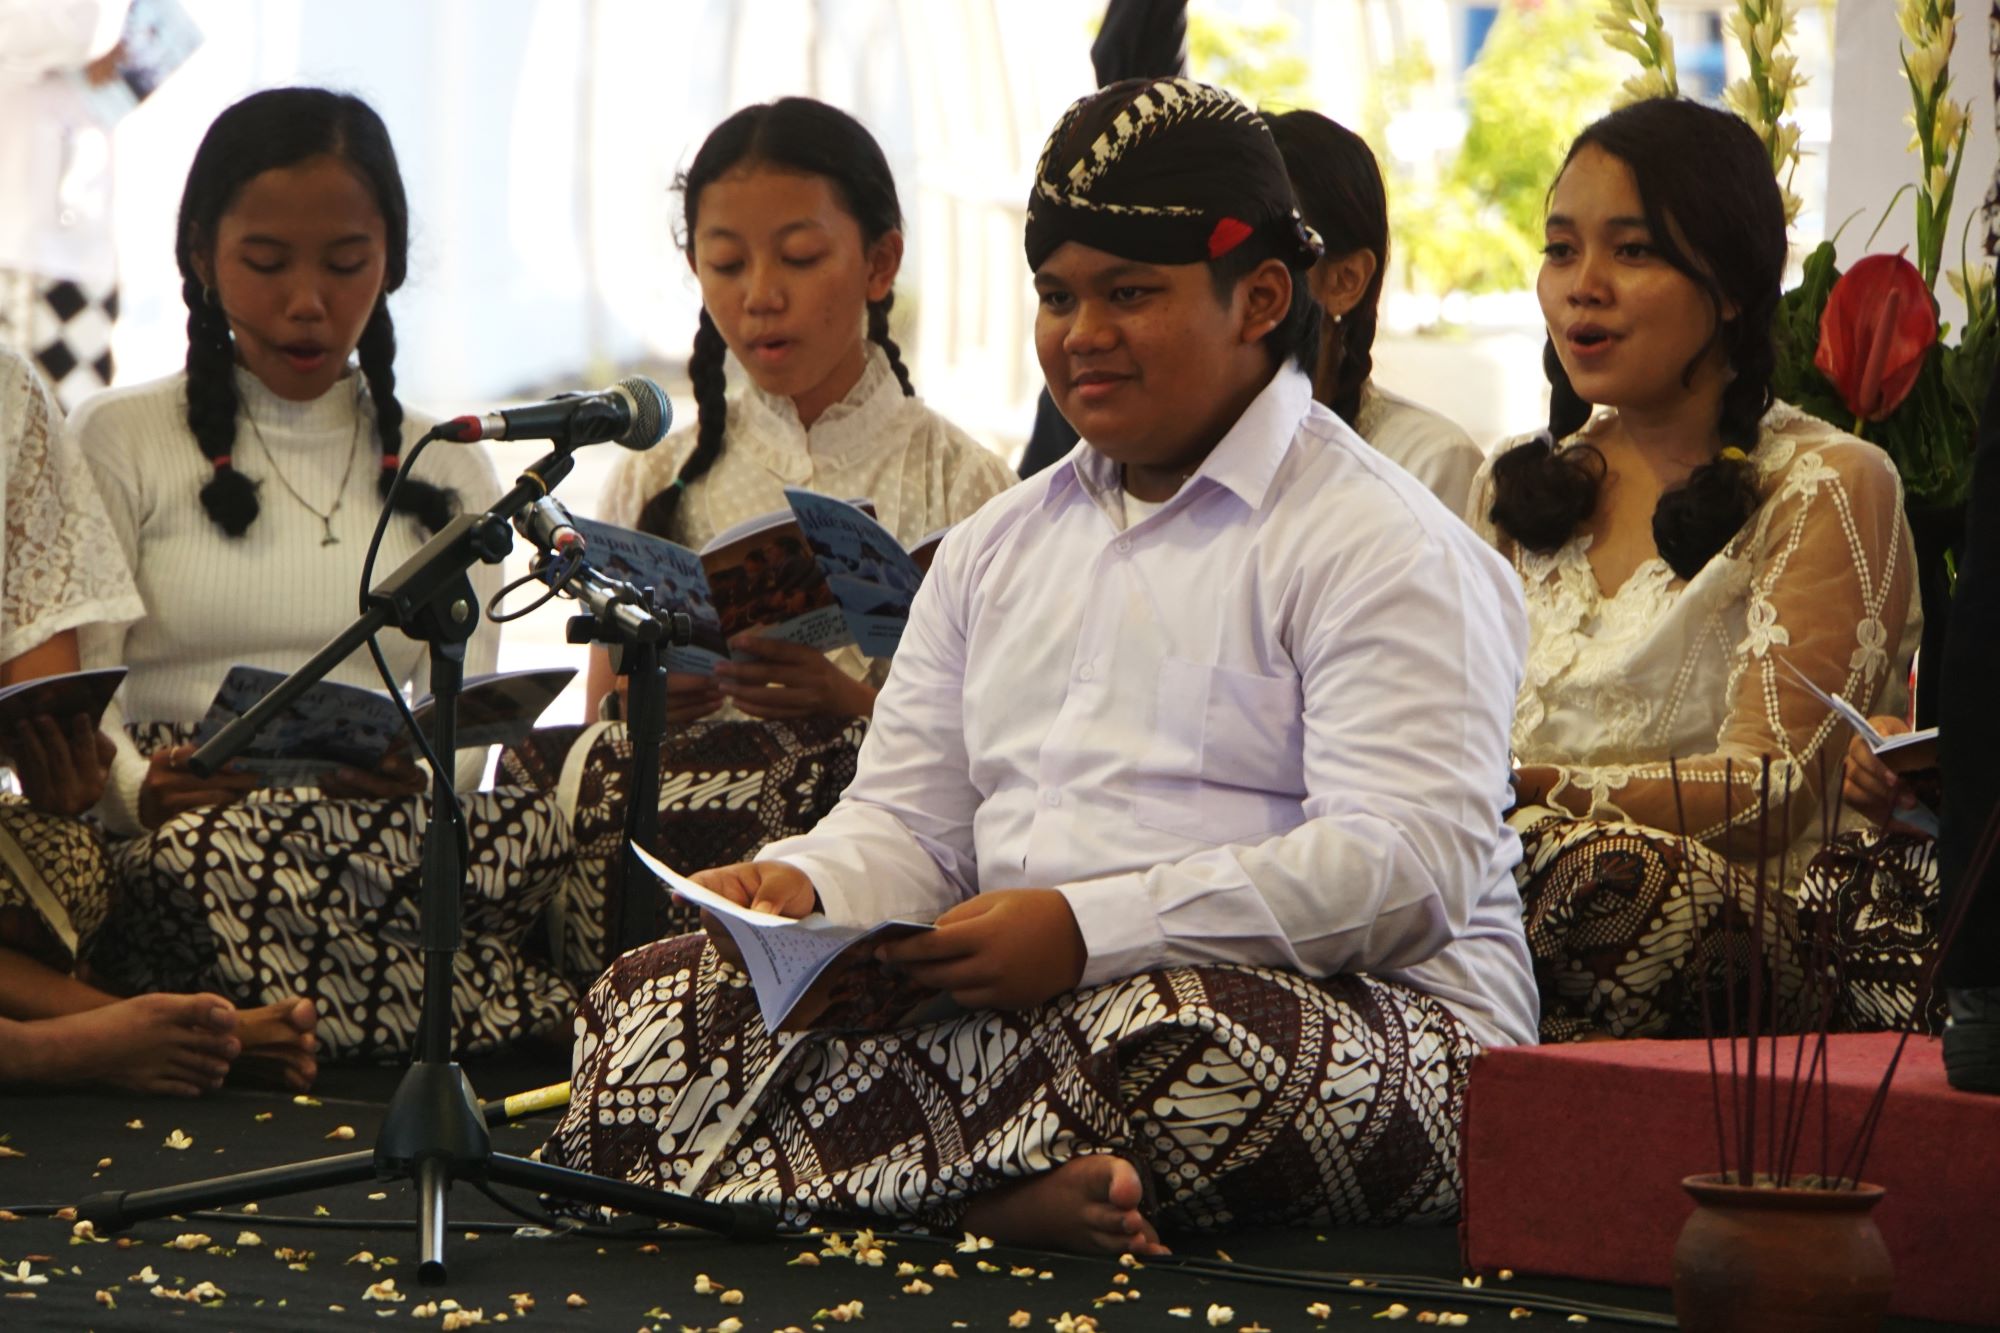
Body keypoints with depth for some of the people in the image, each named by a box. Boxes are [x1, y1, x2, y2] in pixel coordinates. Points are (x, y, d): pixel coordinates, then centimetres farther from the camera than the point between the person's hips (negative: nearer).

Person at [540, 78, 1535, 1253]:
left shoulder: (1381, 548, -1)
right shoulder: (997, 548, 24)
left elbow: (1410, 868, -14)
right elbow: (907, 823, 22)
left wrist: (1089, 928, -24)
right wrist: (800, 890, -4)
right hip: (1021, 1001, 6)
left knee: (1164, 1037, -43)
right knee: (649, 1001, -17)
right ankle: (1000, 1195, -37)